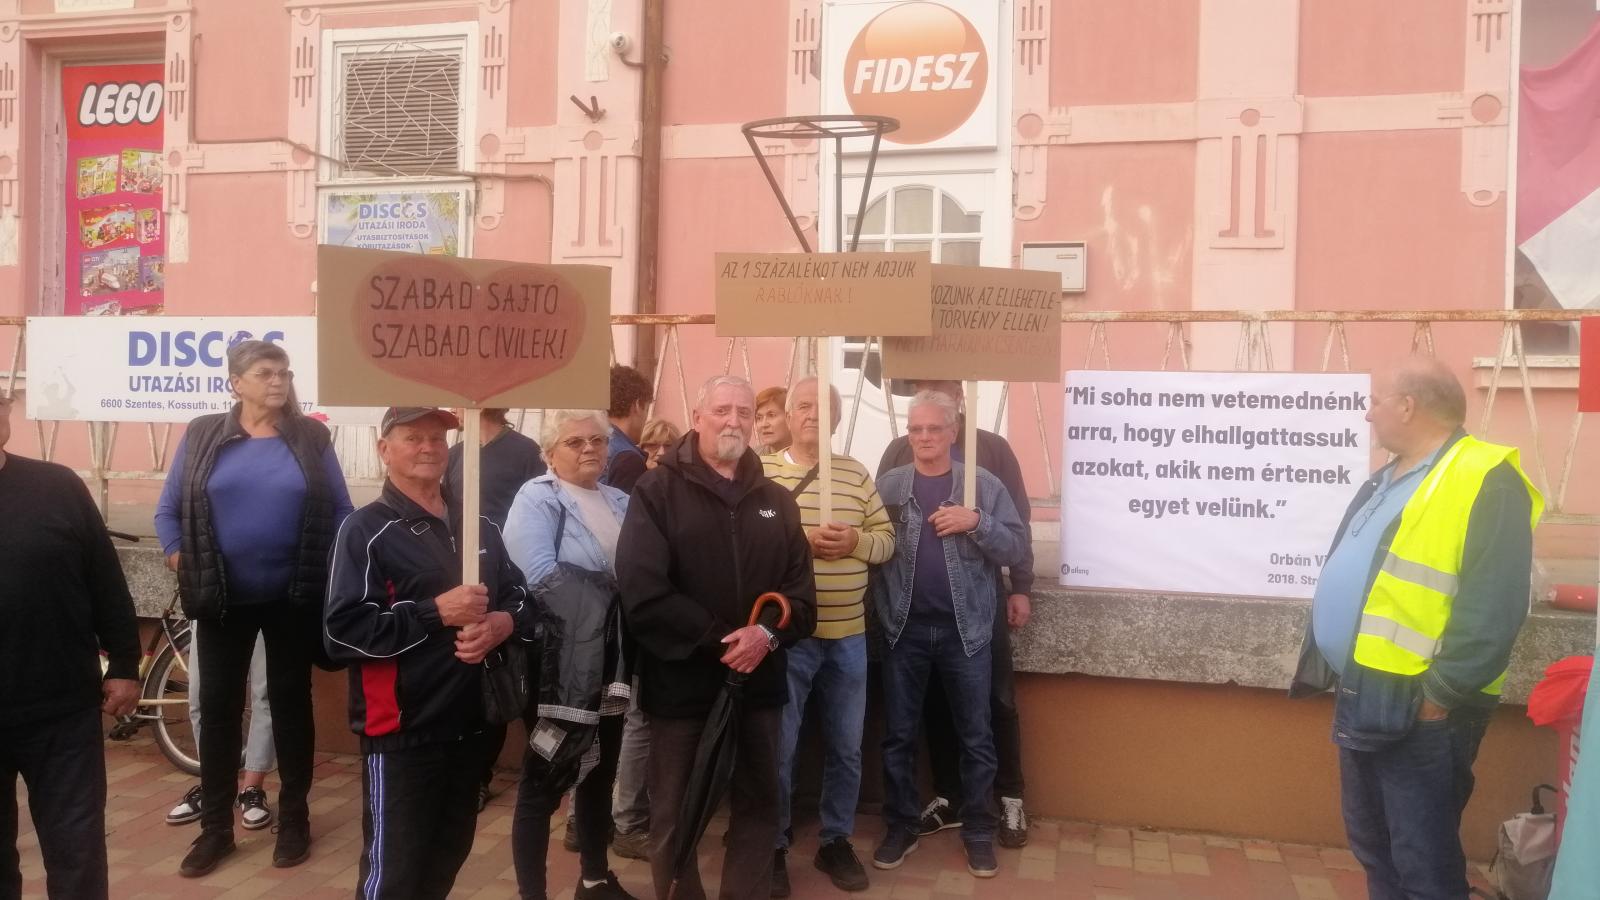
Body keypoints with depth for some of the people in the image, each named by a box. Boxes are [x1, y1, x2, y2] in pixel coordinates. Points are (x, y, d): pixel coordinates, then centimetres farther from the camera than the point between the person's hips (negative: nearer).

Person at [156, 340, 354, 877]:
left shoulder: (311, 438, -1)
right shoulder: (202, 436, 1)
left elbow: (341, 513, 2)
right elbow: (168, 510, 7)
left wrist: (336, 573, -5)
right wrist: (180, 561, -3)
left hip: (293, 599, 0)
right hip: (223, 599, 1)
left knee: (291, 702, 10)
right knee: (218, 707, 8)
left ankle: (294, 819, 24)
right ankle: (215, 828, 22)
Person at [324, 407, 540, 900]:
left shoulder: (479, 527, 11)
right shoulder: (366, 530, -8)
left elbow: (522, 598, 13)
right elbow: (342, 632, -17)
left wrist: (502, 623, -10)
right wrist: (436, 613, -21)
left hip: (470, 725, 6)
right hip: (401, 732, -6)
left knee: (451, 851, 19)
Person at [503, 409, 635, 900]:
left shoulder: (621, 503, 12)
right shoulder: (536, 498, -9)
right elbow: (541, 578, -23)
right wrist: (609, 587, -16)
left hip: (611, 667, 7)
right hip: (559, 668, -7)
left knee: (600, 774, 19)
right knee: (543, 784, 4)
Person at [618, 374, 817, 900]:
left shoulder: (776, 500, 10)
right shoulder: (657, 491, -5)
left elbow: (800, 587, 5)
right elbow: (642, 591, -16)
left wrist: (768, 634, -15)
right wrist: (717, 639, -18)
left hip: (759, 682, 4)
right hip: (682, 683, -4)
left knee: (758, 806, 16)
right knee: (675, 816, 10)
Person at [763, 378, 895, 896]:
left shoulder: (856, 474, 8)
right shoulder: (761, 472, -3)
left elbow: (887, 539, 9)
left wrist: (855, 541, -11)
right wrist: (798, 540, -21)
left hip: (847, 637, 4)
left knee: (846, 748, 14)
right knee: (778, 748, 6)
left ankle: (836, 842, 31)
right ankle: (773, 847, 23)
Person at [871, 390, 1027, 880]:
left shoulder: (985, 485, 0)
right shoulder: (887, 485, 2)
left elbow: (1017, 548, -3)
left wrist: (977, 523, -18)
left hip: (966, 629, -1)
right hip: (905, 629, 1)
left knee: (974, 735, 9)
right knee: (898, 735, 10)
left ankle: (977, 830, 25)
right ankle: (900, 826, 26)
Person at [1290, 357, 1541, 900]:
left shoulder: (1486, 481, -14)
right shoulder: (1386, 483, 15)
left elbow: (1492, 607, -21)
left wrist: (1441, 693, -21)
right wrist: (1325, 669, 16)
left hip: (1416, 709, -9)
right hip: (1358, 698, 9)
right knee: (1371, 846, 19)